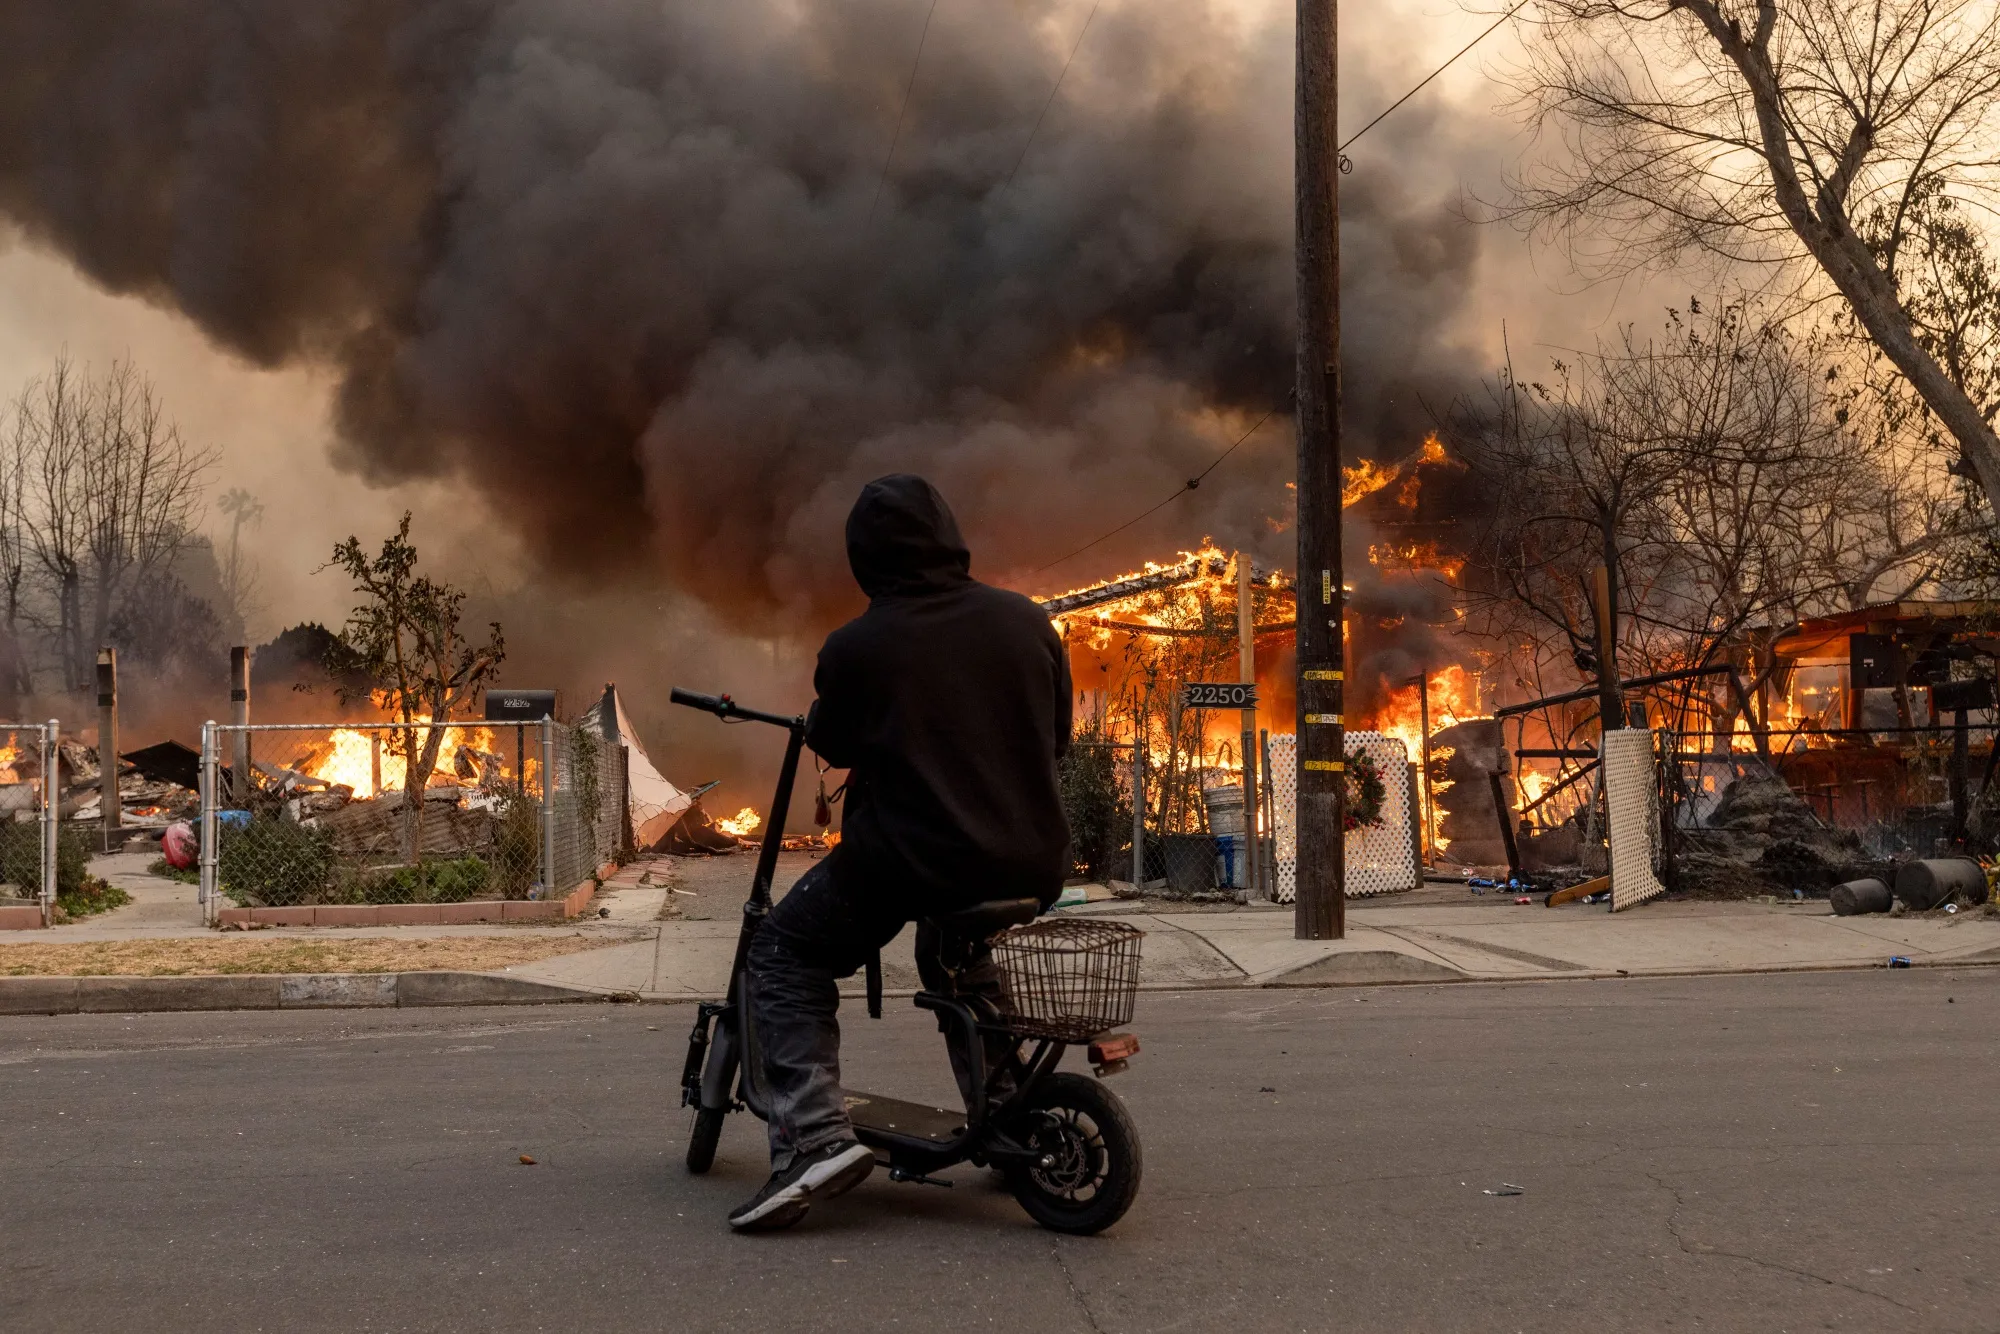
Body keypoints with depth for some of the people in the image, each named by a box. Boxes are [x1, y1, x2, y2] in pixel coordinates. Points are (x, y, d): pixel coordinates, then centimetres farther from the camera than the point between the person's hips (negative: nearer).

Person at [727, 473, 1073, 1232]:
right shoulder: (1027, 622, 2)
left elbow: (832, 746, 8)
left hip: (911, 859, -5)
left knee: (784, 955, 14)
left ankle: (814, 1137, -4)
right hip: (1032, 864, 5)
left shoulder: (855, 648, -9)